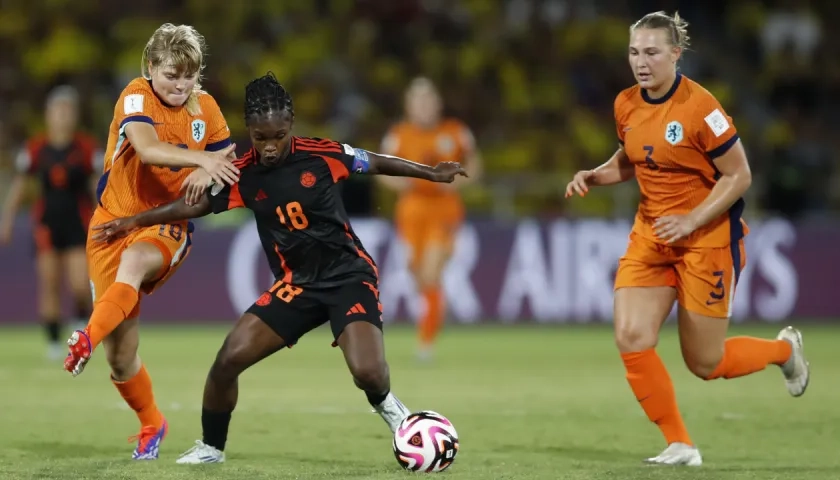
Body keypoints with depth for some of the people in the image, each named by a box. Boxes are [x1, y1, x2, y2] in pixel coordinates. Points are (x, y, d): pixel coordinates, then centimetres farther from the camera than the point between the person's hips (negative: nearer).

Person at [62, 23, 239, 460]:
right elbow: (147, 148, -30)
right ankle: (151, 424, 25)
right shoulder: (136, 97, -11)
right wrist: (202, 159, -46)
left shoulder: (205, 107, 2)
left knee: (134, 262, -39)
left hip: (168, 227, 1)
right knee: (120, 354, 0)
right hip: (115, 222, -1)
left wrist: (208, 175, -12)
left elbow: (227, 162, 12)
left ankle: (87, 341, -54)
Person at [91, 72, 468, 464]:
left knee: (368, 372, -25)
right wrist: (137, 221, 6)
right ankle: (211, 447, 14)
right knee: (229, 358, -8)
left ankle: (386, 406, 14)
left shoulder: (320, 155, -14)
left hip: (349, 276, -3)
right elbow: (199, 203, 9)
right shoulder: (242, 175, -6)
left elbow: (375, 162, 3)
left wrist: (432, 173, 9)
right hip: (297, 283, 4)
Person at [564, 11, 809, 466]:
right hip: (650, 232, 6)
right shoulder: (626, 105, 0)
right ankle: (680, 446, 3)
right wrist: (594, 176, -2)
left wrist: (690, 221, -23)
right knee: (631, 340, -12)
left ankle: (785, 348, 34)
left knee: (705, 364, 3)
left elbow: (739, 176, -15)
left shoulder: (699, 107, -20)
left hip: (706, 236, -6)